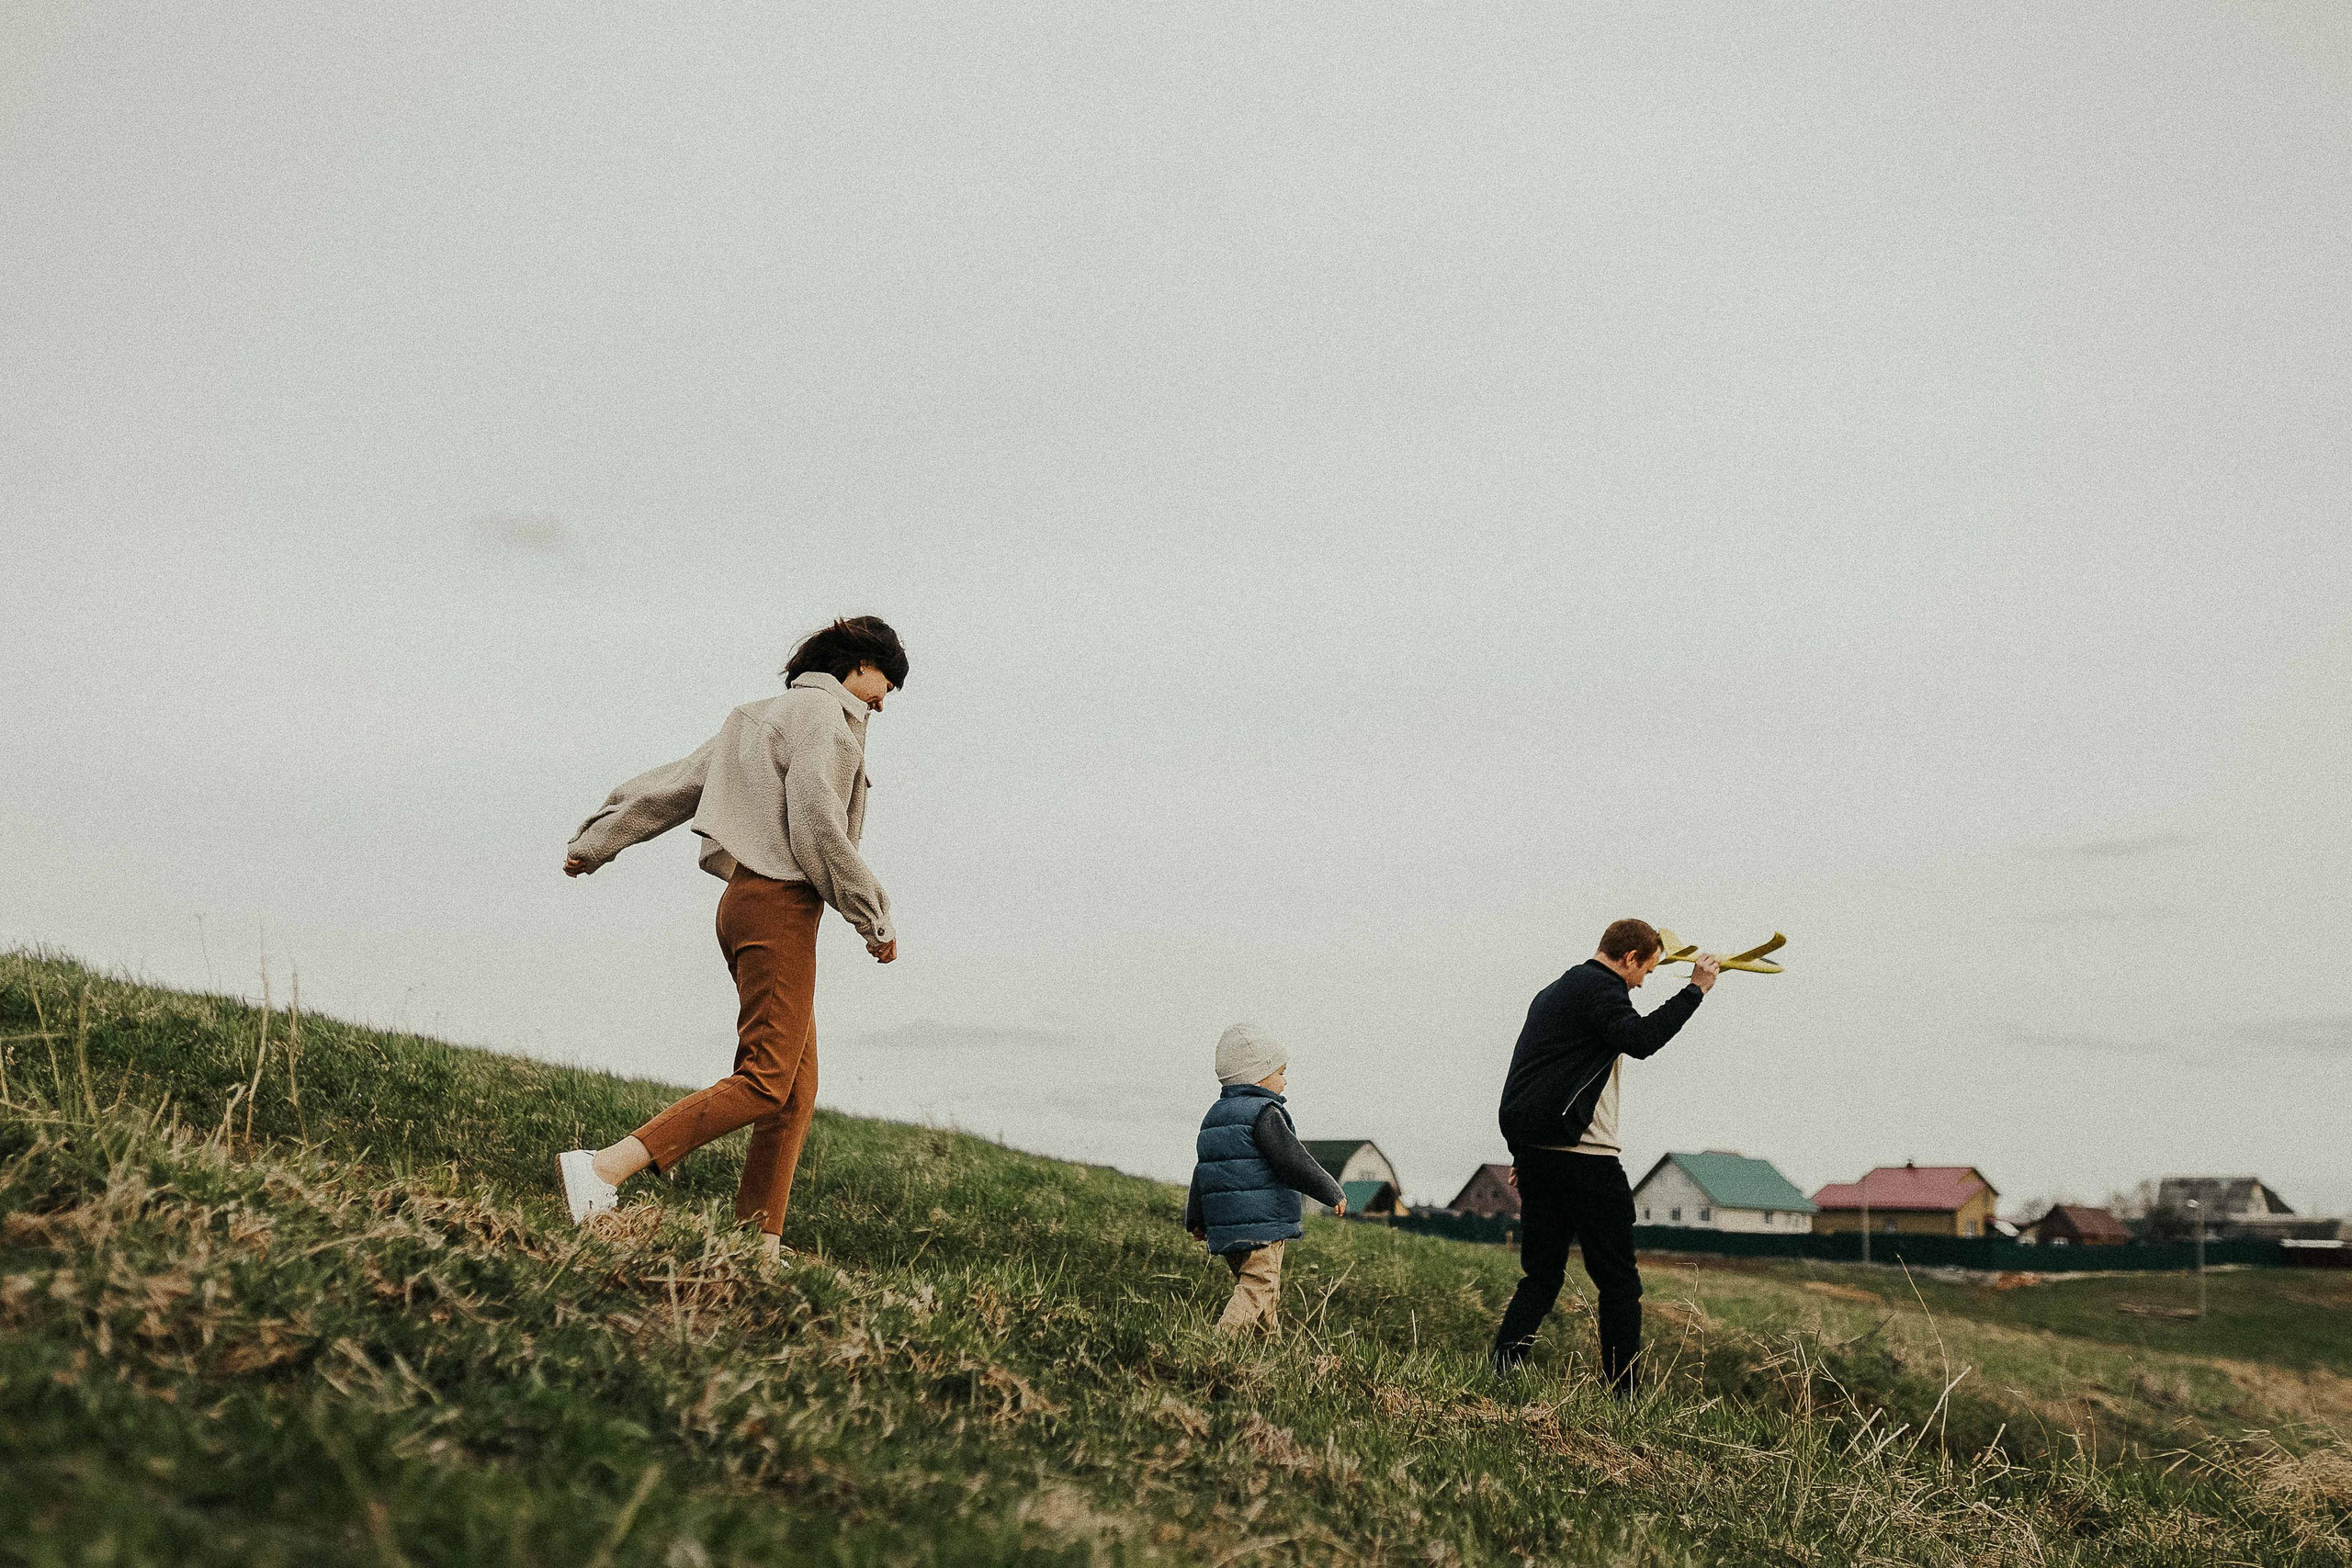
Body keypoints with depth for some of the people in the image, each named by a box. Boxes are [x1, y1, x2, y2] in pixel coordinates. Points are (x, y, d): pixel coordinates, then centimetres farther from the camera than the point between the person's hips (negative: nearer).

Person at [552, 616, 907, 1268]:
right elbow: (816, 827, -16)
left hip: (747, 898, 10)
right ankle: (604, 1167, -26)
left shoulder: (763, 719, 24)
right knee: (765, 1081, -17)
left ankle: (759, 1242, 3)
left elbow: (674, 783, 23)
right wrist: (875, 920, -12)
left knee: (797, 1091, 7)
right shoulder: (821, 712, -5)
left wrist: (596, 842, 26)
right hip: (779, 903, -10)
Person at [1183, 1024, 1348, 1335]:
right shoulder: (1264, 1113, -12)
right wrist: (1333, 1193, -4)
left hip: (1223, 1228, 9)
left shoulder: (1215, 1116, 16)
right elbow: (1294, 1162, -16)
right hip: (1261, 1227, -9)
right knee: (1257, 1288, -12)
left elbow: (1202, 1172, 21)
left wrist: (1196, 1221, 29)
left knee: (1253, 1285, 18)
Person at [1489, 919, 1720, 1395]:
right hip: (1583, 1157, -9)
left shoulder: (1553, 992, 24)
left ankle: (1499, 1372, -3)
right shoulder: (1602, 989, -7)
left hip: (1534, 1154, 9)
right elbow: (1639, 1039, -26)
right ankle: (1624, 1395, 0)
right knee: (1618, 1283, 0)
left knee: (1541, 1276, 12)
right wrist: (1695, 990, -20)